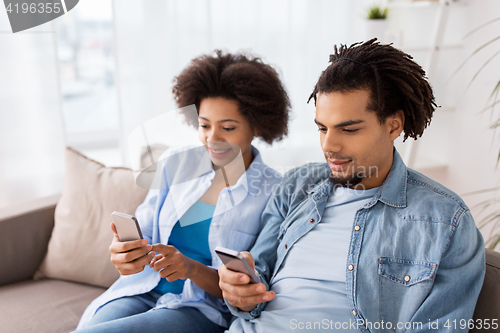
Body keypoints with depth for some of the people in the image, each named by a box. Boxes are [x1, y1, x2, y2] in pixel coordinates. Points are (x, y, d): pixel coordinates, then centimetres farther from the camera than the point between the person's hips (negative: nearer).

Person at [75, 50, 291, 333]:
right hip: (144, 290, 4)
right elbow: (144, 234, 6)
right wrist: (126, 253, -19)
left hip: (203, 310, -3)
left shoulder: (273, 193, -7)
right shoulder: (175, 163, 4)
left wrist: (192, 269, -24)